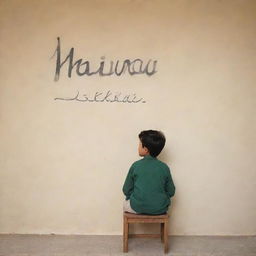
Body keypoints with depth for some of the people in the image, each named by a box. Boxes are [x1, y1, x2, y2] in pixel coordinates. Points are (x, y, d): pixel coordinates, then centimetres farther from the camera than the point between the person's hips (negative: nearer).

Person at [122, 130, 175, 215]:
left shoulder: (136, 165, -9)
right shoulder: (164, 167, -5)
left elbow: (126, 190, -2)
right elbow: (171, 192, 1)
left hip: (138, 208, -1)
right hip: (160, 209, 2)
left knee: (125, 204, 29)